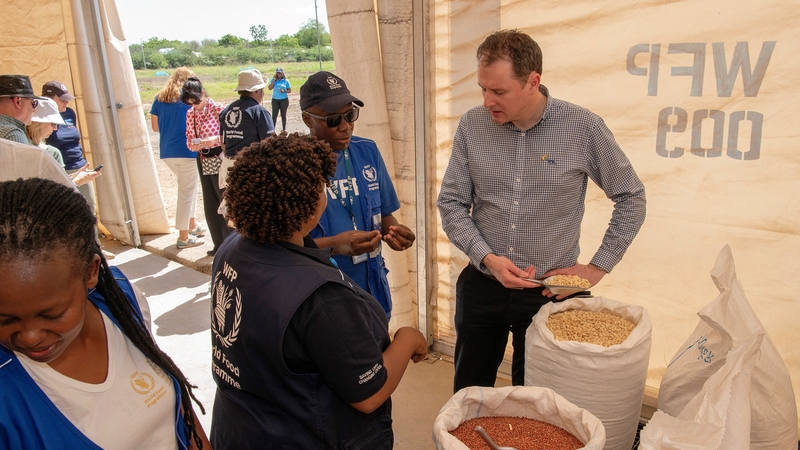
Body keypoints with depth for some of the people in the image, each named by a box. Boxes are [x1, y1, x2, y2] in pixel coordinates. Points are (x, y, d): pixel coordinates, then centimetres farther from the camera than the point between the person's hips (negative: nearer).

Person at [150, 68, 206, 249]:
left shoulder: (159, 98, 11)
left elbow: (155, 127, 12)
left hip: (167, 151, 6)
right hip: (187, 151, -6)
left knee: (188, 186, 22)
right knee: (186, 191, 2)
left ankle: (192, 225, 29)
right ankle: (184, 236, 7)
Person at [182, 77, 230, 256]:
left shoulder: (218, 108, -11)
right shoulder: (190, 113, 6)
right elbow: (189, 137, 11)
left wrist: (215, 139, -28)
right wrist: (192, 145, -10)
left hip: (220, 160, -6)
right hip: (204, 162, 6)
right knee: (210, 204, 12)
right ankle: (220, 244, 24)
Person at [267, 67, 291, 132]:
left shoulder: (286, 81, 1)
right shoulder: (273, 80, 3)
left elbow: (289, 90, 3)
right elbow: (270, 88, -9)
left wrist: (284, 91, -15)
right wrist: (274, 80, -11)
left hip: (284, 100, -1)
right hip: (275, 100, 1)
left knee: (283, 115, 7)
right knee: (274, 115, -3)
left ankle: (284, 129, 15)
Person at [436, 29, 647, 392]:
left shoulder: (584, 129, -10)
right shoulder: (472, 126, -5)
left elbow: (631, 197, 1)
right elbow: (451, 202, -1)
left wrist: (597, 267, -2)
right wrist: (487, 259, -14)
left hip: (550, 290, -1)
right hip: (481, 284, 2)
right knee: (468, 398, 18)